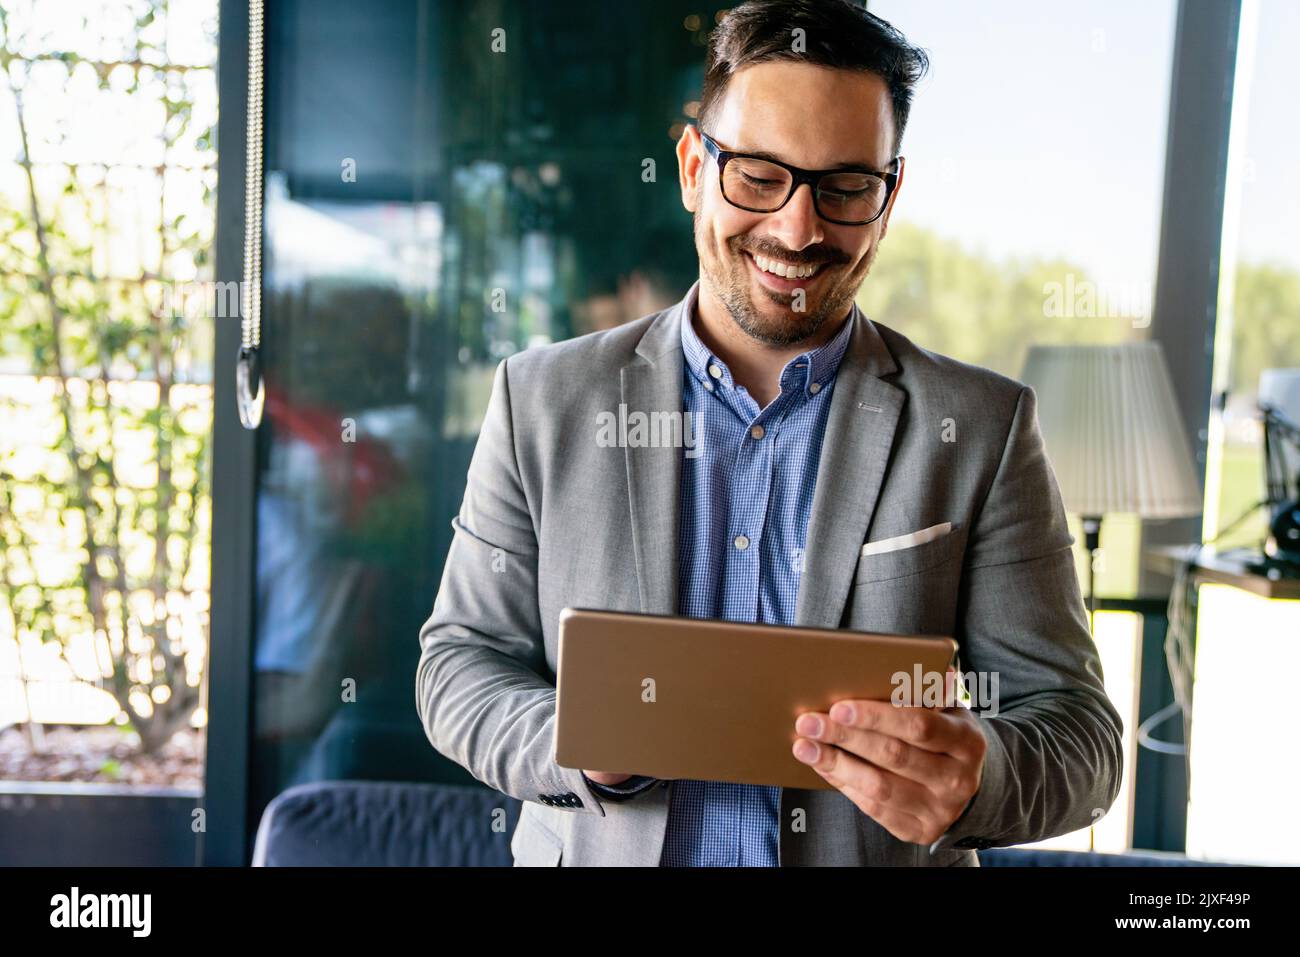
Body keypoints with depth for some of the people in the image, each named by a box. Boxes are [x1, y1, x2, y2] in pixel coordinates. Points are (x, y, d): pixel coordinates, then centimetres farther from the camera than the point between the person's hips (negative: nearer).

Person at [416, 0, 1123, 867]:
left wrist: (975, 780, -24)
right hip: (599, 850, 1)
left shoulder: (983, 428, -2)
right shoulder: (545, 401, 0)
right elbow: (461, 661, 2)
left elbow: (1079, 727, -4)